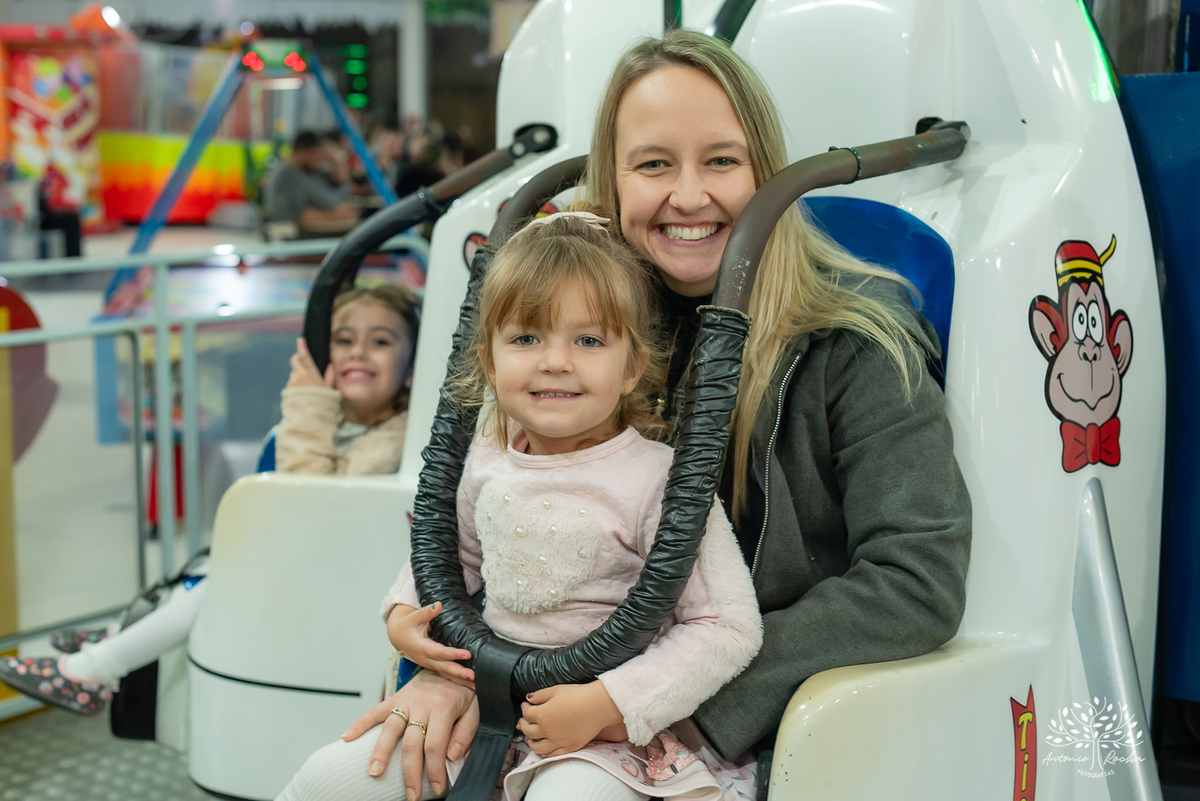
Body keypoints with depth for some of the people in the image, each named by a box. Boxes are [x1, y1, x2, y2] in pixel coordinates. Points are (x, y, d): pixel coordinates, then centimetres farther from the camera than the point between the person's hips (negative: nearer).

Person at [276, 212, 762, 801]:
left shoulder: (659, 480, -18)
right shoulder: (488, 460, 0)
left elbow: (730, 626, -18)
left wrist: (607, 703, -22)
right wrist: (404, 611, 3)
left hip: (610, 727, -5)